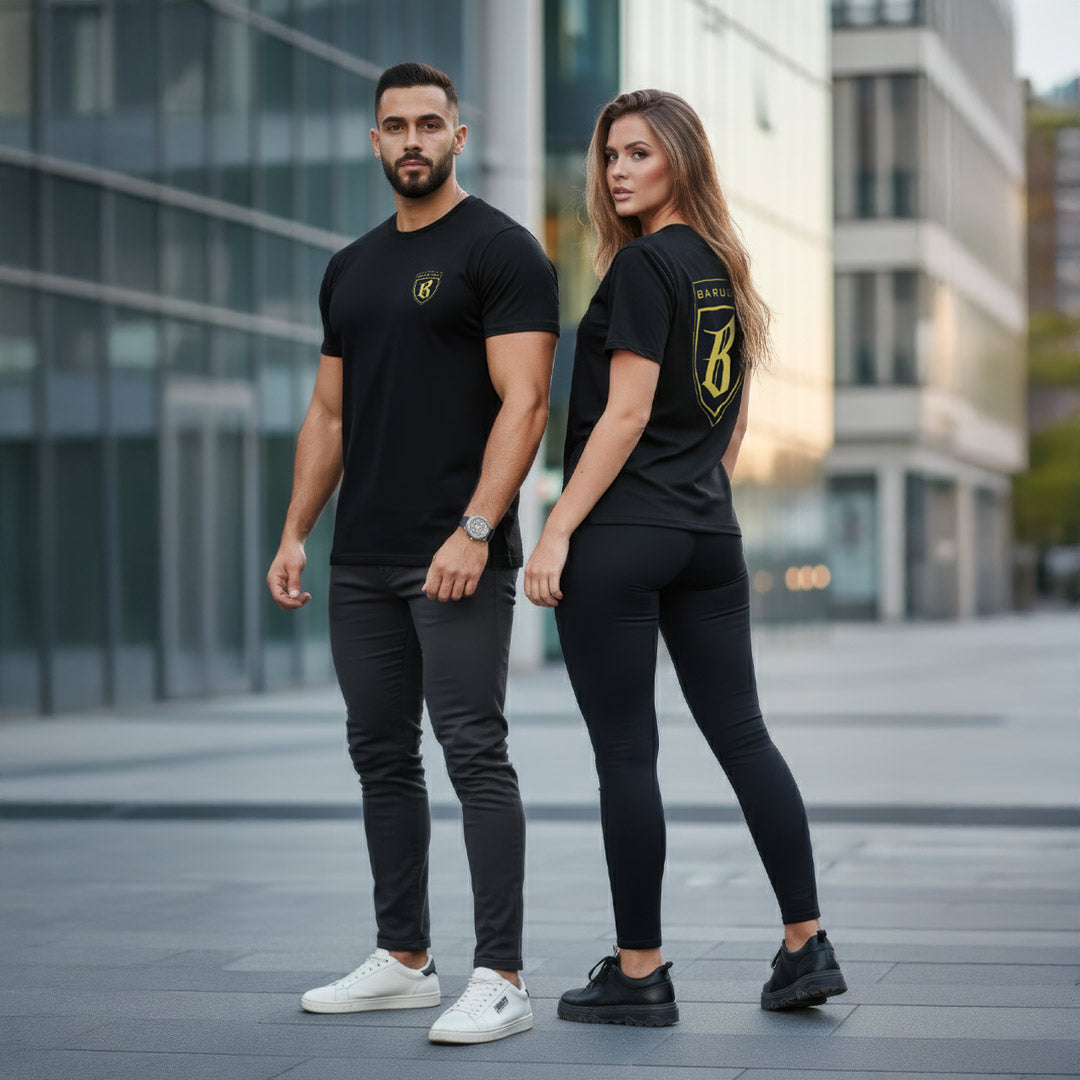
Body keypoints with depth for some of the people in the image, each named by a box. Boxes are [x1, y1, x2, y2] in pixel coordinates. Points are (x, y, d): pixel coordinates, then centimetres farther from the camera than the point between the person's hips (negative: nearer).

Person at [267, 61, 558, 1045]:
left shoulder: (501, 251, -5)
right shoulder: (351, 270, 18)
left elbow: (523, 401, -13)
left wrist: (474, 531, -22)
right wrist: (295, 535, 11)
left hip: (458, 557, -8)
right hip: (362, 560, 8)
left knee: (474, 753, -9)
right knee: (382, 754, 11)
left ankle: (501, 978, -6)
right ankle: (404, 960, 21)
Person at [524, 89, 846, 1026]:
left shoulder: (641, 266, -10)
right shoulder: (724, 269, 15)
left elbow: (625, 415, -15)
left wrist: (558, 531, -13)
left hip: (620, 537, -8)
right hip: (711, 539, 8)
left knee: (626, 753, -2)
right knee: (742, 735, 9)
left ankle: (639, 974, 4)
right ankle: (808, 946, 10)